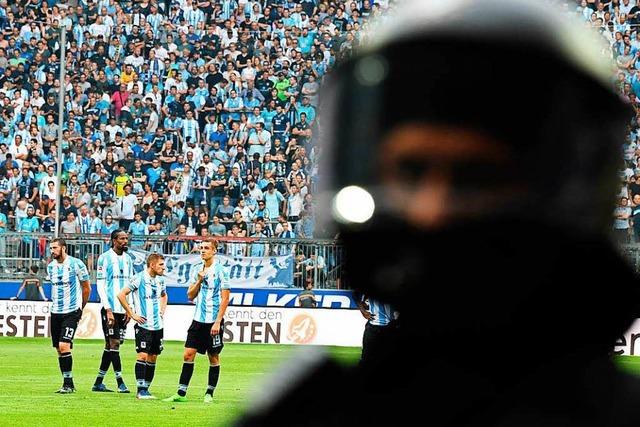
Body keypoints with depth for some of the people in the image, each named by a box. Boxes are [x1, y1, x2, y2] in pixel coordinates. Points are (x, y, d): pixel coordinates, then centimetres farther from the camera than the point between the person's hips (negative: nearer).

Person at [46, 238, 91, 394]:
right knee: (59, 350, 6)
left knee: (64, 346, -17)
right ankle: (68, 384, 14)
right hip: (56, 311, 6)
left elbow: (86, 288, 3)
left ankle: (68, 384, -12)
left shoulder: (76, 264, -8)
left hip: (72, 312, -6)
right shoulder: (51, 267, 8)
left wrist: (80, 308, 11)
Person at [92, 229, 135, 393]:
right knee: (114, 343, -9)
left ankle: (98, 382, 13)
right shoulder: (105, 258, -6)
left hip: (123, 309, 7)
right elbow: (100, 285, -9)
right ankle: (120, 382, -9)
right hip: (110, 308, -7)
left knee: (111, 345, 8)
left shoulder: (128, 259, 14)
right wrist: (108, 309, -15)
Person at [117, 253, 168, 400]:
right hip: (143, 325, -7)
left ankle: (146, 389, 14)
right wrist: (132, 314, -9)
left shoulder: (160, 280, 10)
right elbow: (121, 295, -10)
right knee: (143, 355, -13)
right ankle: (140, 390, -10)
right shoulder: (139, 279, -11)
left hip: (158, 325, 7)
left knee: (153, 358, 7)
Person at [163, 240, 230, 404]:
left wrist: (217, 322, -14)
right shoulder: (197, 270, 10)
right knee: (188, 354, -1)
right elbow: (190, 296, 12)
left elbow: (225, 299, -9)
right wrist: (199, 281, -6)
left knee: (213, 357, 4)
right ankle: (181, 393, 1)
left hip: (214, 321, -5)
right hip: (198, 320, 5)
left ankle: (209, 393, 13)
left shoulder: (221, 271, -7)